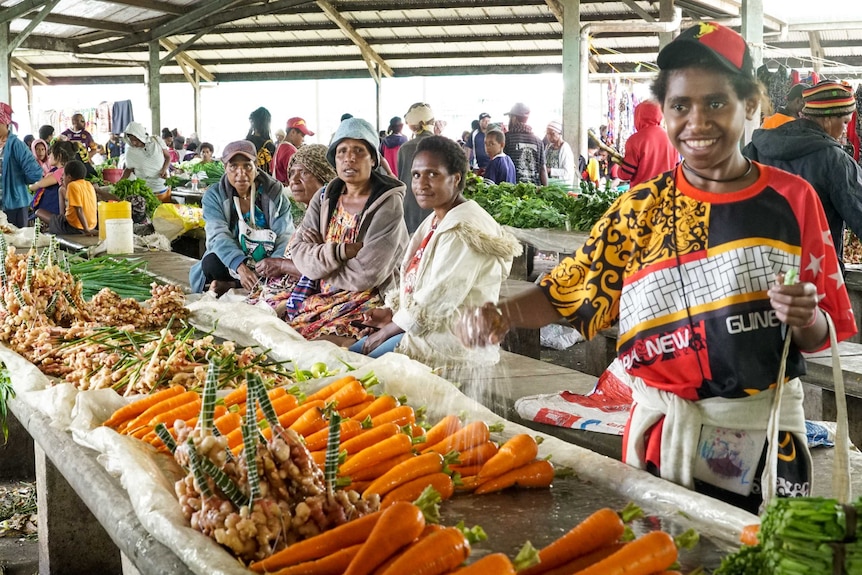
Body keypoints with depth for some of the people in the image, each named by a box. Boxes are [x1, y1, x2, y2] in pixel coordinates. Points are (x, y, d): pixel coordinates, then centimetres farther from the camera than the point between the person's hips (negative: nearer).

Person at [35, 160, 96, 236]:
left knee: (39, 212, 4)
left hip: (74, 228, -8)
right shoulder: (89, 185, 6)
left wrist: (86, 230, -25)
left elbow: (79, 210, -24)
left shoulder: (73, 186, -18)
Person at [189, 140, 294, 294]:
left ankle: (229, 286, -22)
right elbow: (219, 236, -20)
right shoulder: (214, 195, -4)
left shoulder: (274, 192, -4)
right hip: (230, 263, -1)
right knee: (211, 263, -33)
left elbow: (285, 237, -12)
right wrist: (241, 267, -41)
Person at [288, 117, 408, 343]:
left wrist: (321, 252, -3)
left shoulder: (388, 203, -11)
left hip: (368, 302, -6)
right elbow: (300, 256, -1)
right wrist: (339, 251, -18)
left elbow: (366, 275, -18)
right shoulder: (324, 198, 8)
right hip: (323, 299, 6)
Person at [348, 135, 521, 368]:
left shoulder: (464, 230, -21)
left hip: (452, 344, -9)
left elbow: (435, 303, -23)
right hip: (423, 328, 9)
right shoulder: (436, 221, 9)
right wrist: (392, 312, 0)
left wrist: (385, 332, -12)